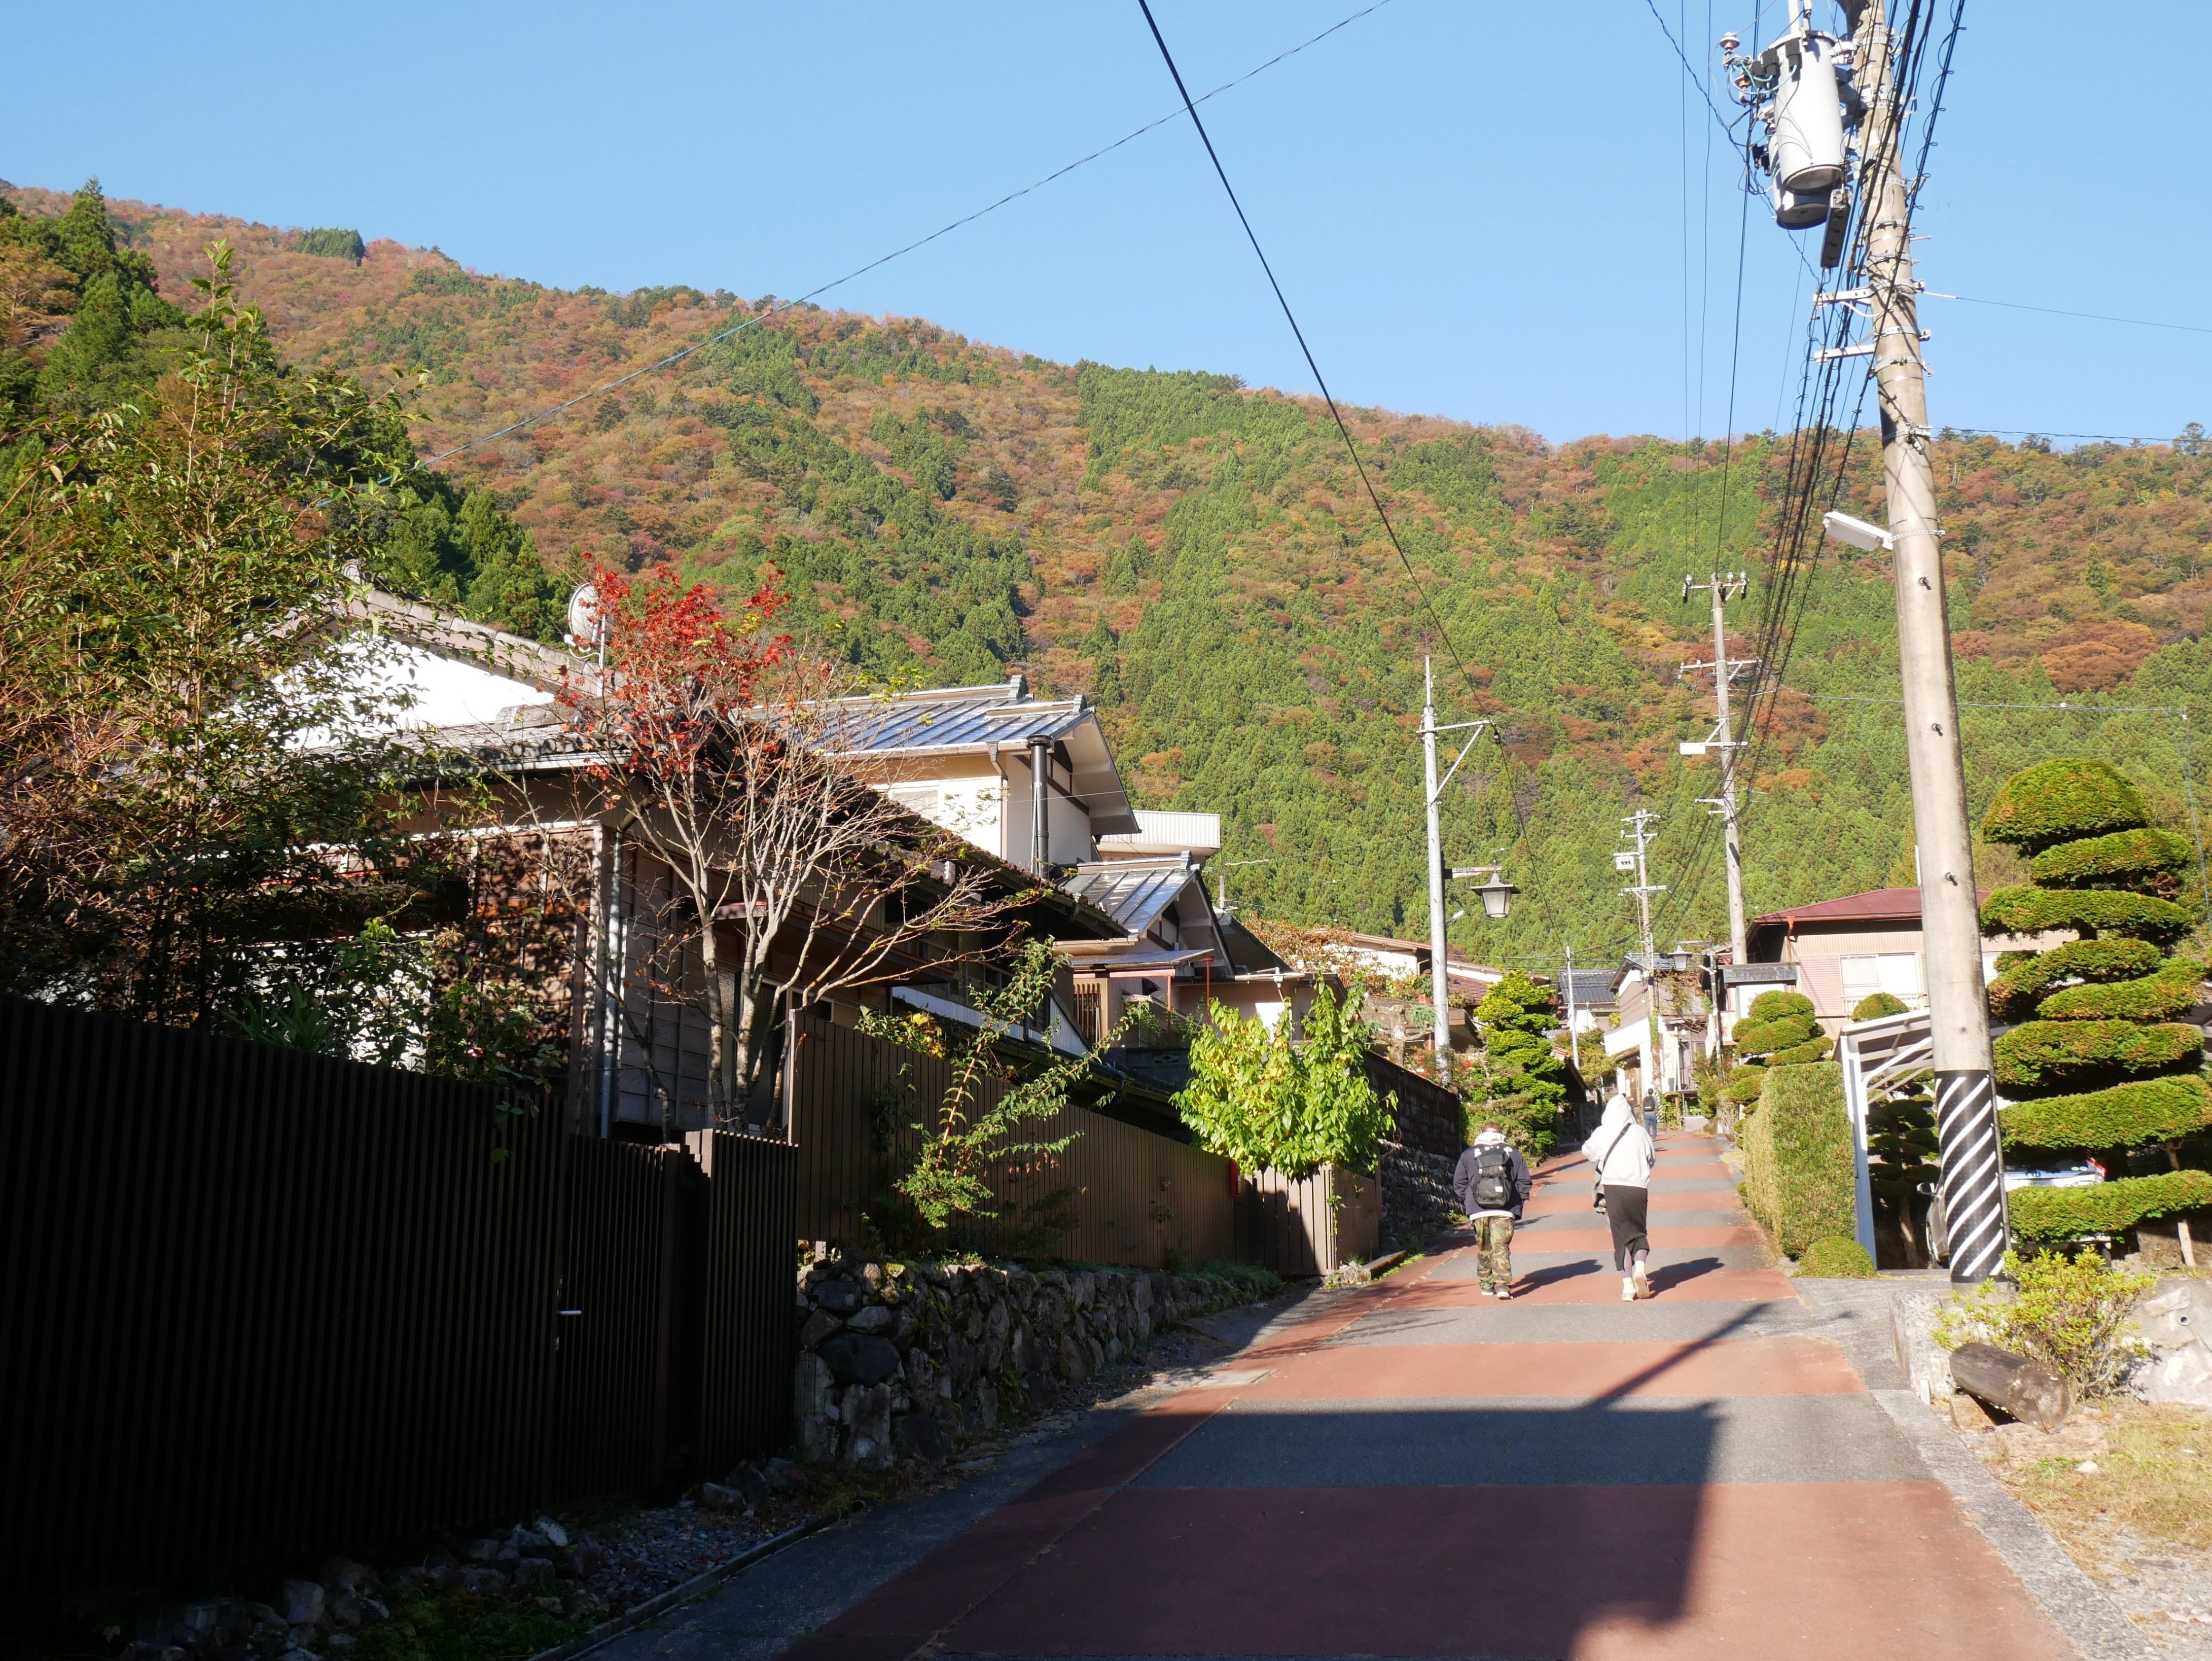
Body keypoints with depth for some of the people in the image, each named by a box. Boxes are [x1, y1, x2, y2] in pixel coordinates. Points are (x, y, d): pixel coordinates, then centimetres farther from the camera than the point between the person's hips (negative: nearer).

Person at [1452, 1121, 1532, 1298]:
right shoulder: (1514, 1153, 8)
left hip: (1478, 1210, 1)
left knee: (1483, 1247, 13)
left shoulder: (1468, 1155, 8)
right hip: (1505, 1210, -1)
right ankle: (1502, 1285, -17)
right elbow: (1524, 1181, 6)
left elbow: (1458, 1183, 8)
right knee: (1501, 1247, -4)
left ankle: (1486, 1285, 19)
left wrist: (1466, 1203, 17)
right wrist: (1520, 1202, 14)